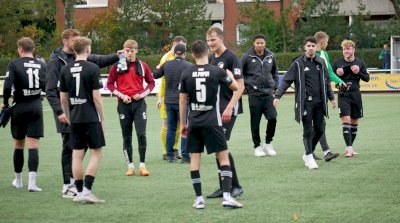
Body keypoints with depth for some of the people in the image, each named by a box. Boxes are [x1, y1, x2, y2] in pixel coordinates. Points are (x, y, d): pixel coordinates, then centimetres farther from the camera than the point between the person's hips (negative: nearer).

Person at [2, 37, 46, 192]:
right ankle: (32, 182, -12)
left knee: (18, 145, 13)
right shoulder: (41, 65, 4)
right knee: (33, 146, -2)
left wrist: (5, 103, -3)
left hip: (20, 108, -1)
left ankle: (18, 181, 24)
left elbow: (7, 86, -16)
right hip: (36, 108, 1)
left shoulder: (14, 64, -7)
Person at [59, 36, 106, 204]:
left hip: (74, 119, 5)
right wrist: (102, 118, -1)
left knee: (77, 154, 8)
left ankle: (79, 192, 10)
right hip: (91, 118, -5)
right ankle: (87, 191, -8)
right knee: (96, 153, 2)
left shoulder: (65, 70, 5)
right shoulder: (92, 68, -10)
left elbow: (63, 97, 8)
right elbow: (96, 97, -11)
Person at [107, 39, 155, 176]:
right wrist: (122, 96, -8)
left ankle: (142, 166, -4)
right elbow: (110, 84, 4)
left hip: (139, 103, 0)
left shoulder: (142, 66, 6)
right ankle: (130, 166, 11)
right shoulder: (117, 65, 2)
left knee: (141, 134, -10)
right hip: (124, 104, 0)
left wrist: (142, 94, -3)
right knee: (126, 136, 4)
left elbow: (151, 82, 13)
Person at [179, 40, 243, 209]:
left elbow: (182, 101, 5)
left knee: (195, 157, 9)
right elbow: (235, 87, 9)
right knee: (223, 157, 2)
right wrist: (230, 75, 30)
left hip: (194, 123, 2)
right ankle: (227, 197, -8)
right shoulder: (217, 72, -5)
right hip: (212, 122, -2)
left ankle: (199, 199, 7)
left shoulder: (186, 74, 0)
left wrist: (182, 124, 15)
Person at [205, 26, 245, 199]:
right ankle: (223, 187, 12)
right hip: (214, 109, 8)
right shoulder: (211, 59, 14)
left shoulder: (231, 58, -10)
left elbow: (240, 85, -15)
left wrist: (229, 108, -22)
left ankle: (235, 186, -6)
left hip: (228, 109, -8)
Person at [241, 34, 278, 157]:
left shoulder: (271, 56, 7)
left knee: (272, 118, -7)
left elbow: (275, 72, 21)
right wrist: (245, 85, -1)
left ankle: (268, 143, 12)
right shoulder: (247, 57, -4)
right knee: (255, 121, 3)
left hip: (268, 92, 3)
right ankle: (257, 146, 15)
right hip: (254, 93, -3)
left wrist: (275, 86, 12)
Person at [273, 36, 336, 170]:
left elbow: (327, 81, 19)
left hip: (319, 102, 4)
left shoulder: (321, 63, 9)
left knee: (319, 129, 5)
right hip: (305, 102, -4)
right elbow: (286, 81, -5)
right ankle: (309, 157, 4)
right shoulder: (298, 63, -3)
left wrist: (331, 98, 22)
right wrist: (277, 96, -13)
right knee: (308, 131, -4)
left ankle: (308, 153, 23)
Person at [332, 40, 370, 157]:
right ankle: (349, 148, -18)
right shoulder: (337, 63, -1)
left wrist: (359, 72, -11)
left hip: (356, 94, 3)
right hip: (343, 95, -3)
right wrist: (337, 74, -14)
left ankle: (349, 148, 18)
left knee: (354, 122, 7)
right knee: (346, 120, -15)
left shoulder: (360, 62, 5)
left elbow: (367, 78, 7)